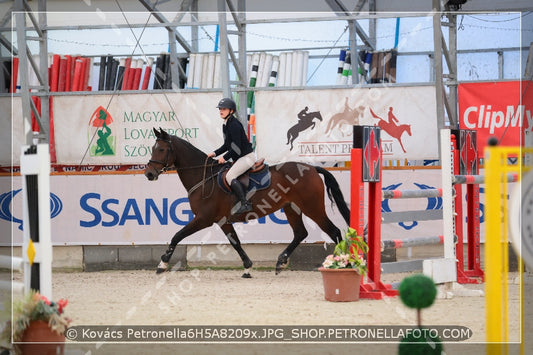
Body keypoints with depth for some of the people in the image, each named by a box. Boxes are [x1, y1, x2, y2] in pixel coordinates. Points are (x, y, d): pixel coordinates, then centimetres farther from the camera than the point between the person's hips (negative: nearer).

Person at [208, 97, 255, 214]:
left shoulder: (234, 125, -18)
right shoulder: (226, 125, 13)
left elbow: (236, 147, -22)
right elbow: (227, 145, 20)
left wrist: (225, 157, -14)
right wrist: (215, 153, 9)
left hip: (247, 156, -11)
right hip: (238, 157, 11)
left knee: (230, 176, -23)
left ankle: (245, 203, -26)